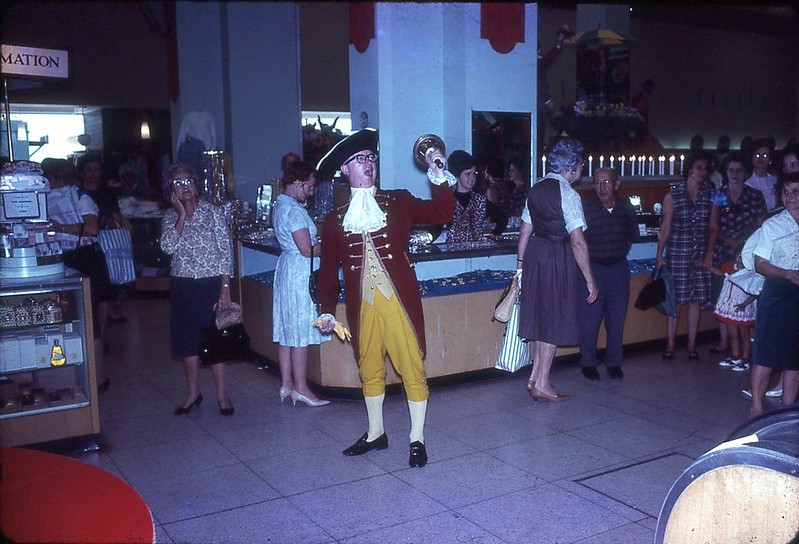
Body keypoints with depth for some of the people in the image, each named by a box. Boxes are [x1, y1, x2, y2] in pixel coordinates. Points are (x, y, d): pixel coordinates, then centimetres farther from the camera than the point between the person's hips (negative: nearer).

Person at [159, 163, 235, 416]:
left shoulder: (213, 212, -4)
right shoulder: (169, 217, 5)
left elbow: (226, 251, -6)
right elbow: (168, 247, -12)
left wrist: (225, 288, -12)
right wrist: (182, 215, -13)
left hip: (211, 284, -3)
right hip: (182, 286, 3)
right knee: (187, 340, 10)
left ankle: (221, 394, 14)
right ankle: (193, 393, 25)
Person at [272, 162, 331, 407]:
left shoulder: (280, 205, 12)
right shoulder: (294, 210, -18)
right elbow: (307, 250, -20)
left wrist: (320, 242, 8)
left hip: (287, 268, 10)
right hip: (300, 272, -10)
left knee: (287, 331, 12)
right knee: (300, 332, -3)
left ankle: (286, 384, 19)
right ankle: (301, 388, 4)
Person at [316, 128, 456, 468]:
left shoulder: (398, 202, 6)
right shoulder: (334, 219, 9)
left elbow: (441, 214, -3)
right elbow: (329, 269, 8)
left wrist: (439, 176, -13)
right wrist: (326, 310, 2)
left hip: (400, 301, -2)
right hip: (362, 306, 2)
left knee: (412, 368, 1)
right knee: (370, 370, 14)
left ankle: (417, 439, 15)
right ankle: (375, 433, 32)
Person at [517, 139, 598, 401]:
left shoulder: (537, 189, 9)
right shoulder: (568, 194, -14)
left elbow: (525, 231, 11)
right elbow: (577, 242, -18)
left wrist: (520, 264, 19)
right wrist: (590, 280, -14)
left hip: (535, 252, 8)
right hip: (558, 258, -8)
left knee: (542, 315, 18)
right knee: (555, 319, 4)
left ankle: (535, 377, 25)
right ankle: (541, 385, 12)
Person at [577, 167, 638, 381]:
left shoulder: (626, 208, 0)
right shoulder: (586, 209, -13)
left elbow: (633, 234, 17)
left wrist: (622, 249, 9)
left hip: (618, 267, 4)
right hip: (593, 267, -3)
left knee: (617, 318, 10)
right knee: (589, 319, 0)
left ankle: (614, 363, 23)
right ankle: (588, 363, 14)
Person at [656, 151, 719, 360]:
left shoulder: (711, 195, 6)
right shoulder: (673, 194, 1)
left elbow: (713, 228, 7)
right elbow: (665, 227, 2)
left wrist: (709, 254, -2)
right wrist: (659, 255, -2)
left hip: (700, 254, 2)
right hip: (676, 252, -2)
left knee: (696, 299, 5)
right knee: (674, 299, -1)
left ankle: (692, 345, 14)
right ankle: (670, 345, 6)